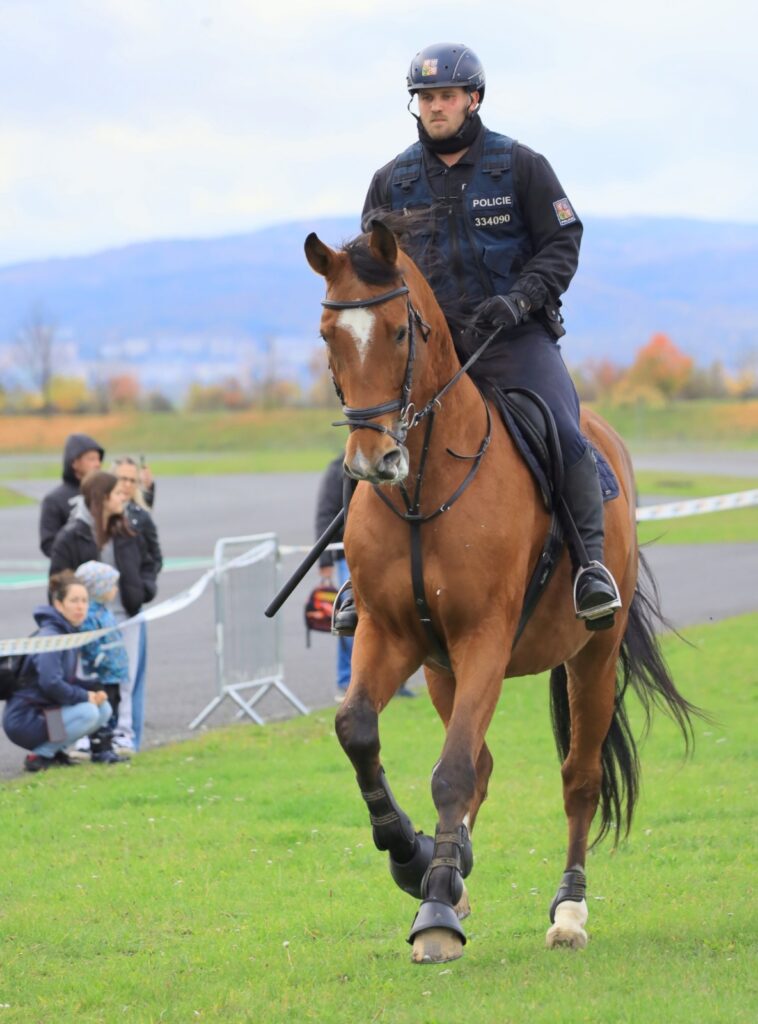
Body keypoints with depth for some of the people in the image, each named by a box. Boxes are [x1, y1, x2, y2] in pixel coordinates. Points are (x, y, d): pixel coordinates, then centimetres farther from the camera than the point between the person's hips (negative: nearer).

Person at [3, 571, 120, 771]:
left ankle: (54, 751, 5)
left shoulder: (68, 633, 11)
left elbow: (68, 680, 17)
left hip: (44, 712, 9)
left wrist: (94, 689, -2)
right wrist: (86, 696, -17)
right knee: (88, 713, -24)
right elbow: (51, 684, -29)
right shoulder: (50, 637, -19)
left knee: (104, 709, 2)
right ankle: (40, 755, -12)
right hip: (24, 721, -9)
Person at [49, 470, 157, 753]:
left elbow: (147, 564, 19)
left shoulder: (128, 532, 7)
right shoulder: (71, 536, -10)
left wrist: (146, 588, 1)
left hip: (125, 615, 5)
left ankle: (123, 733, 14)